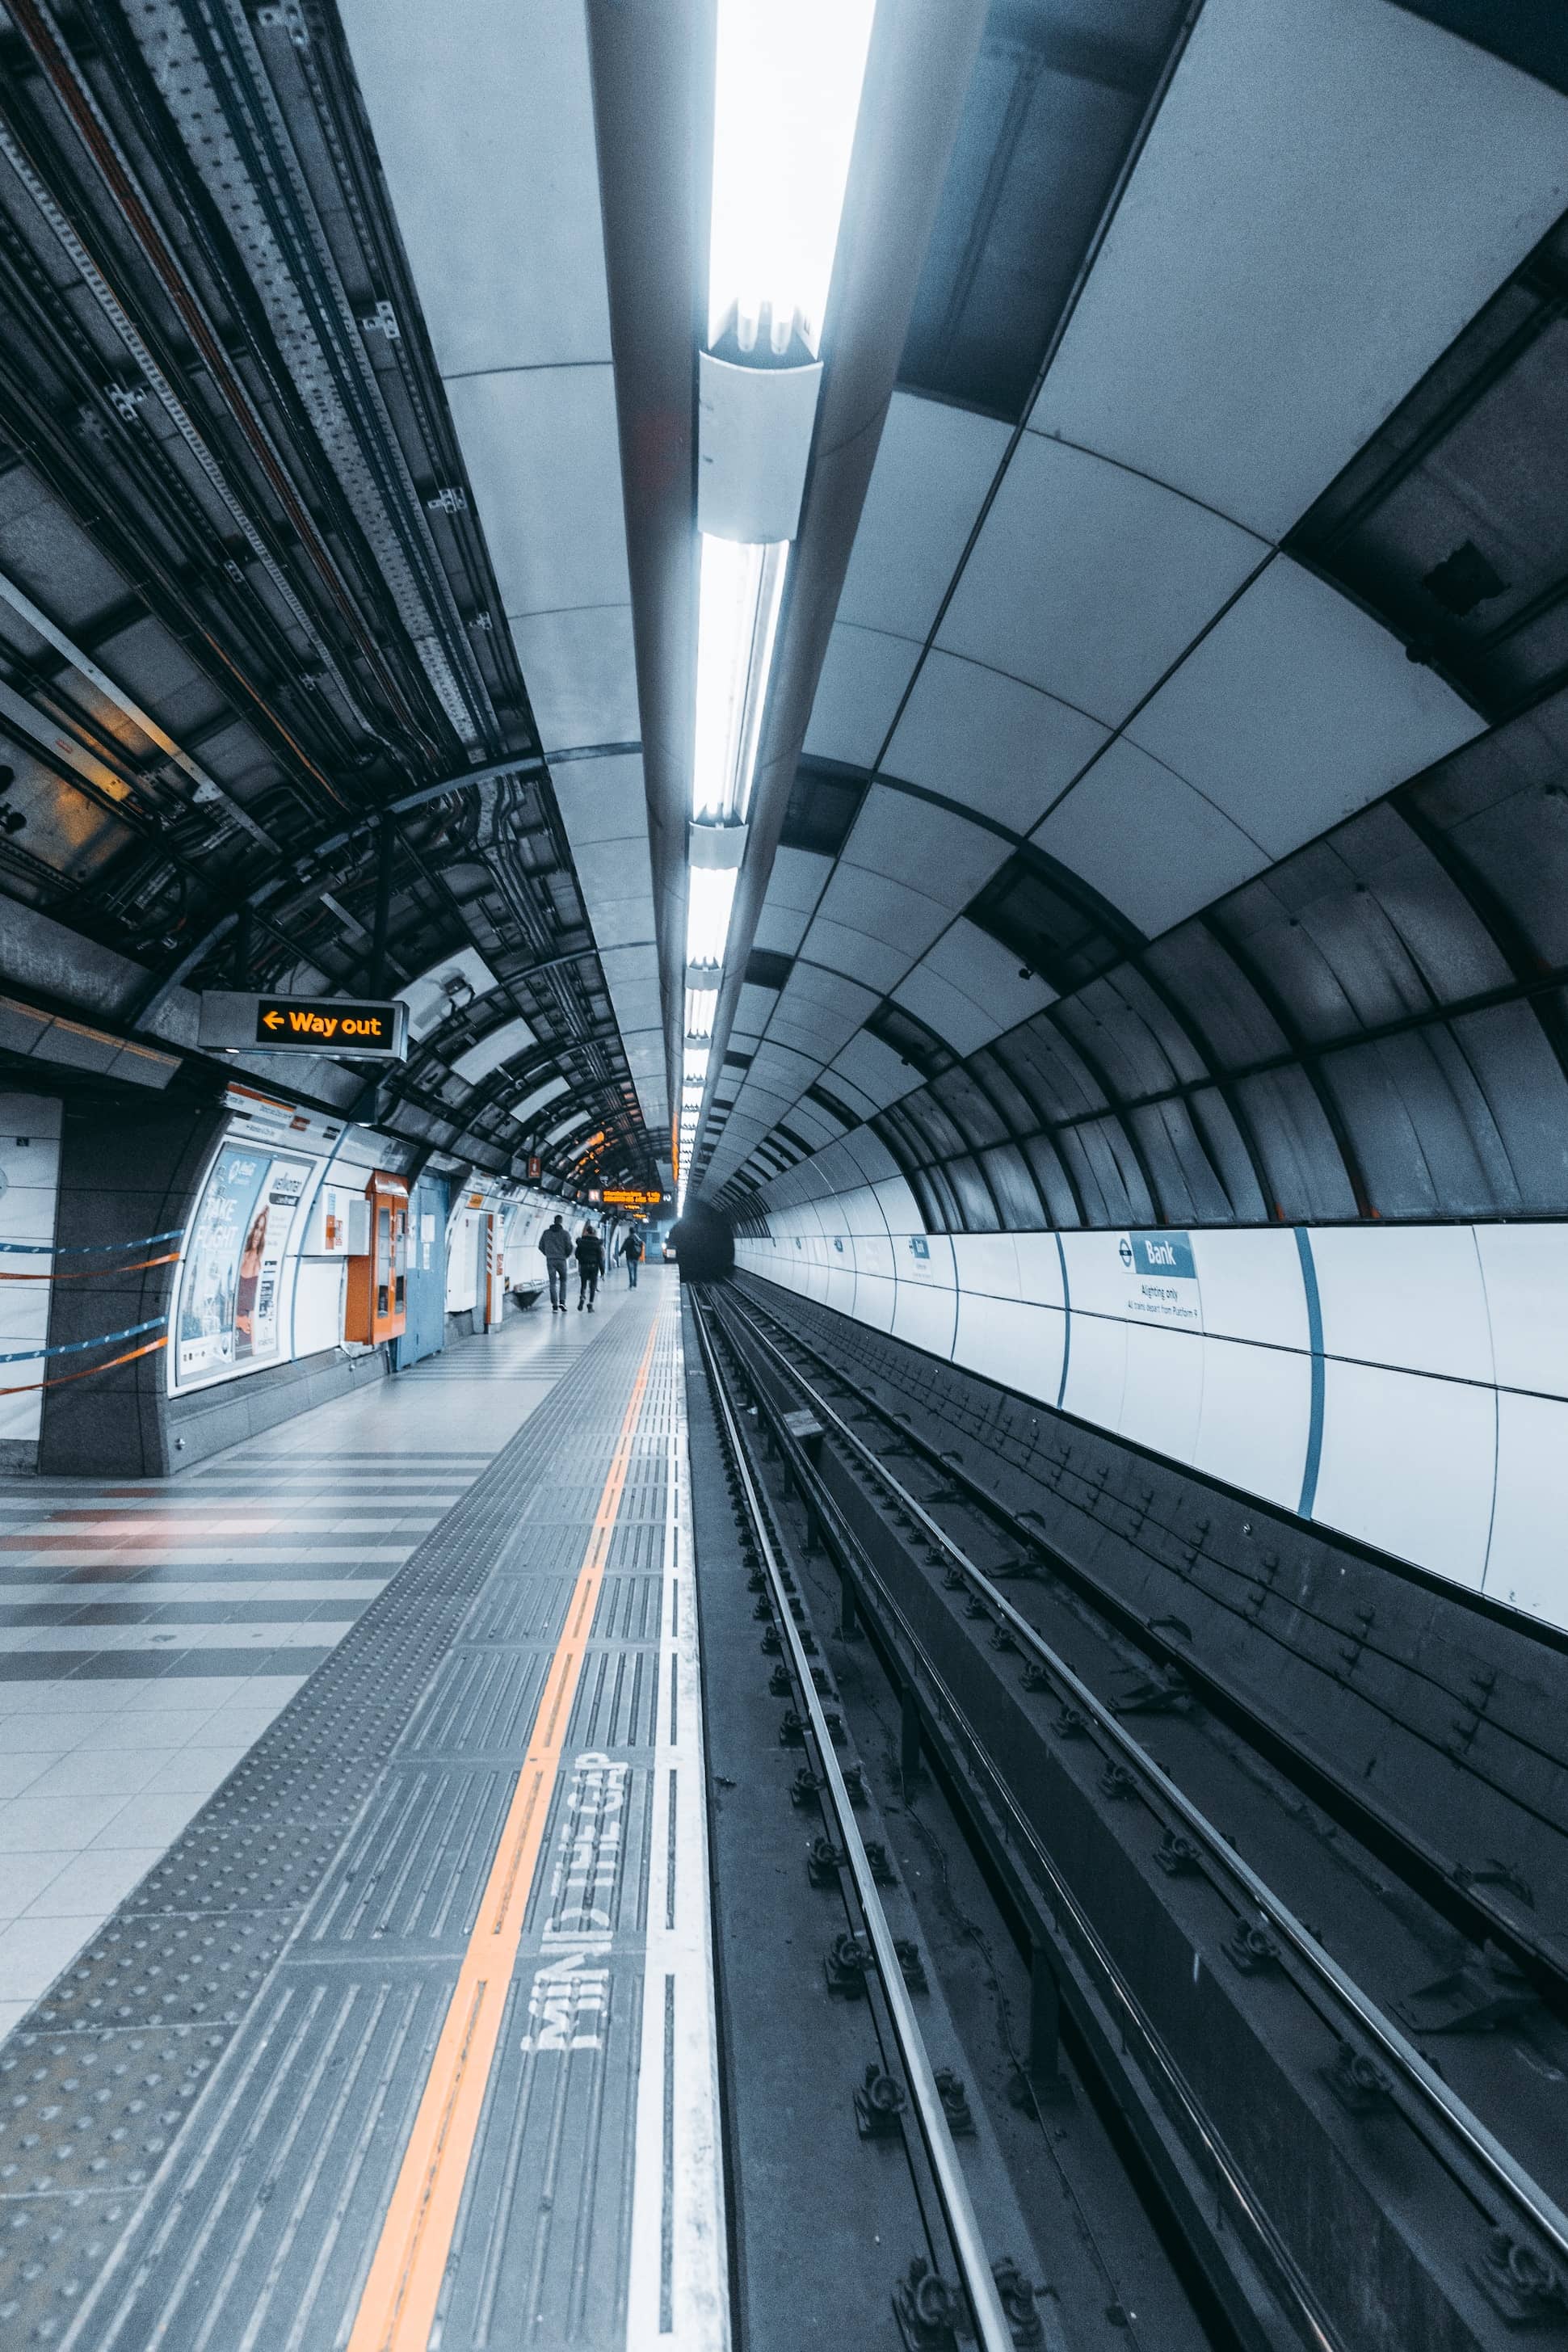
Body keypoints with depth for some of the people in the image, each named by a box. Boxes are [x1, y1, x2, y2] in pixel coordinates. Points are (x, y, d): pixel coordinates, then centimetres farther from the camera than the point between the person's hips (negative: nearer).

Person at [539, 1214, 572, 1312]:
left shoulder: (546, 1232, 5)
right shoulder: (565, 1233, -4)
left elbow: (541, 1246, 8)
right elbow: (569, 1247, -8)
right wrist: (567, 1255, 11)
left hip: (550, 1260, 2)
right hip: (561, 1260, -2)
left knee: (553, 1283, 5)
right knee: (563, 1281, 13)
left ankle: (554, 1305, 0)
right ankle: (562, 1302, -1)